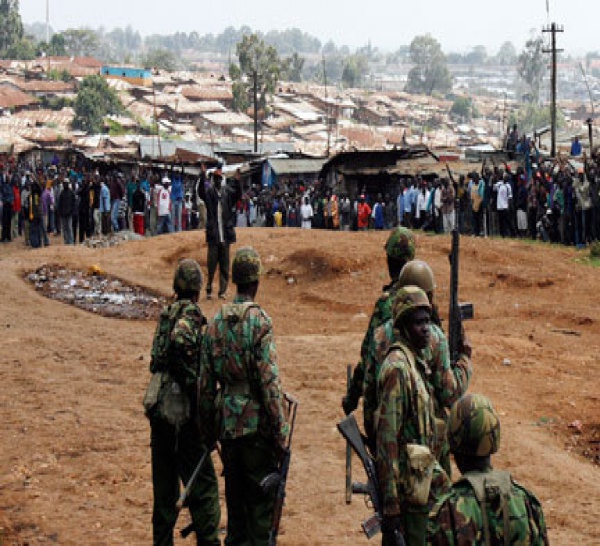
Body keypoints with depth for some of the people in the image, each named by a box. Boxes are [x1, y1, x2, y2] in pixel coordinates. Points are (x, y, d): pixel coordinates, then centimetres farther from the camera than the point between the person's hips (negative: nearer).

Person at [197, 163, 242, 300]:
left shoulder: (228, 191, 6)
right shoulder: (209, 191, 1)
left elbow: (238, 195, -10)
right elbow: (201, 192, -18)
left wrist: (238, 181, -26)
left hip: (226, 235, 2)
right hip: (213, 234, -2)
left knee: (225, 264, 6)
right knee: (212, 263, 2)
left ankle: (223, 290, 13)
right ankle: (209, 290, 13)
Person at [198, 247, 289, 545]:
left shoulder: (216, 322, 5)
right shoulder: (259, 321, -13)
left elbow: (205, 382, 8)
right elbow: (270, 383, -15)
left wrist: (208, 426, 17)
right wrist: (280, 433, -10)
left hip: (227, 423, 6)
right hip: (256, 423, -5)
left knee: (235, 495, 15)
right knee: (262, 499, 1)